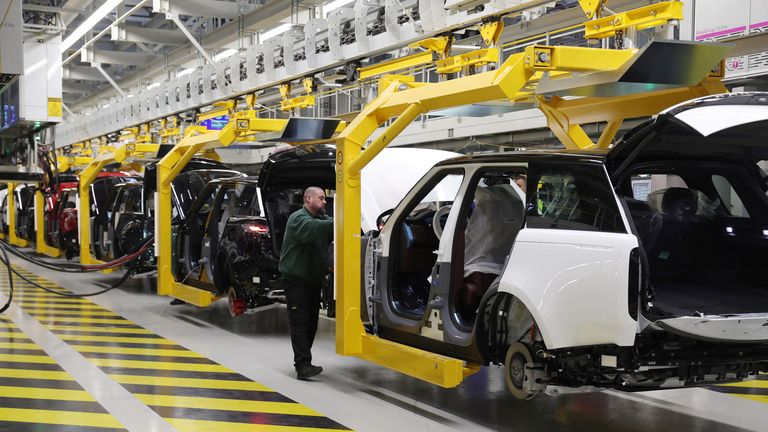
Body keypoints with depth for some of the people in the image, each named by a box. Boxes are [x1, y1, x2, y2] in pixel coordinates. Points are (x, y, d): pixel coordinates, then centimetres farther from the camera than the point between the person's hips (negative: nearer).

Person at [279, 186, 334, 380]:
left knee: (311, 322, 11)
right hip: (296, 279, -8)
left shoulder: (322, 218, 14)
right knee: (300, 322, -11)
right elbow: (313, 228, -35)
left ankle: (302, 362, 20)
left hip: (314, 279, 8)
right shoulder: (298, 218, -12)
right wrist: (337, 222, -46)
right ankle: (303, 365, -16)